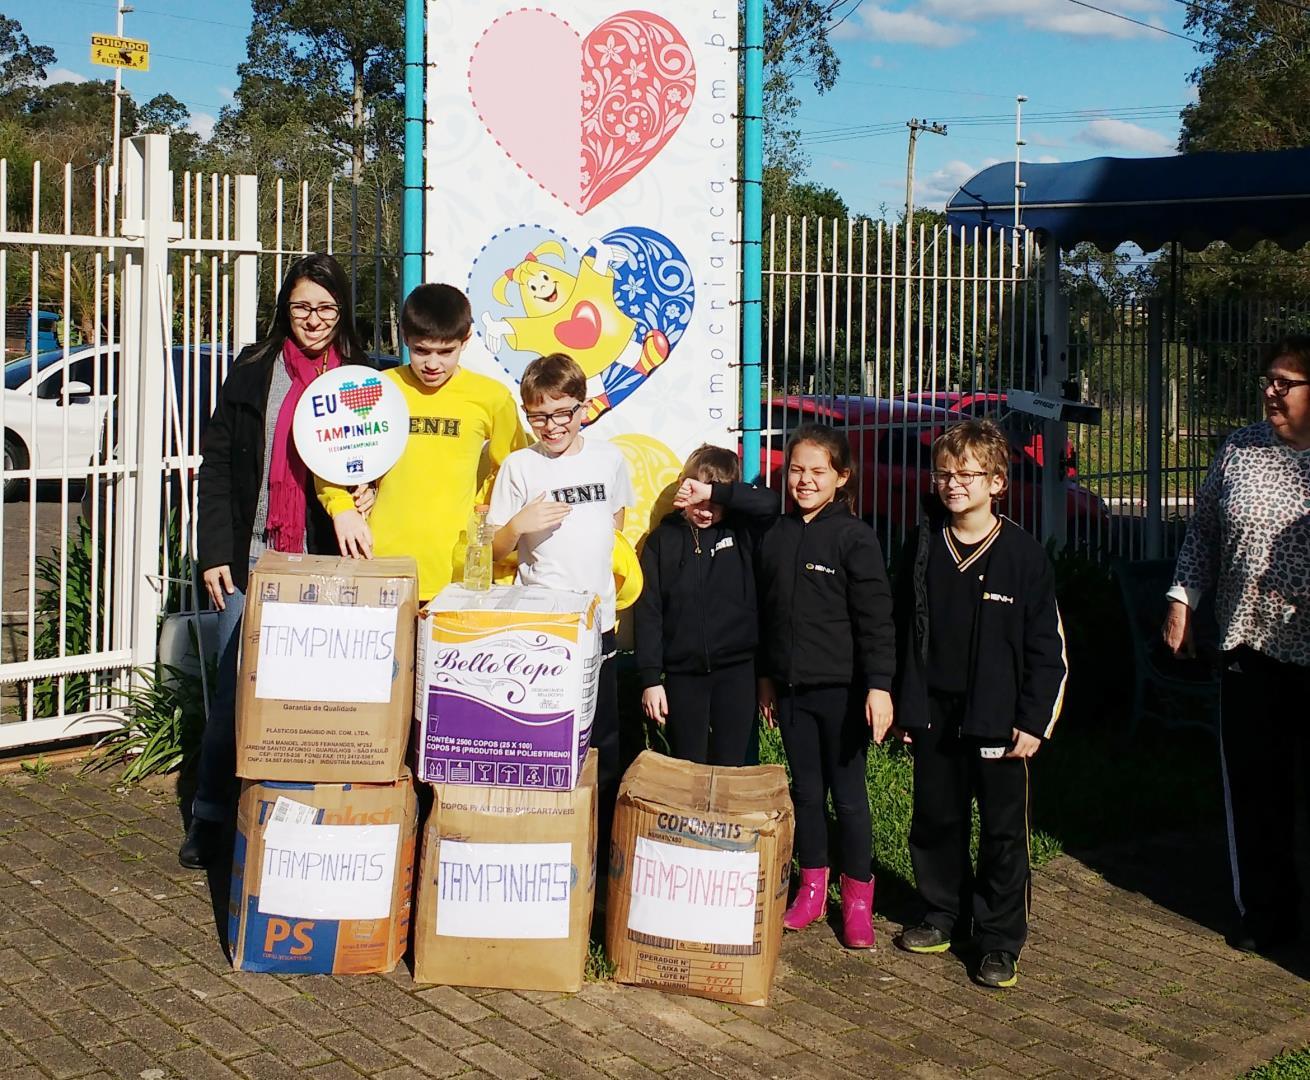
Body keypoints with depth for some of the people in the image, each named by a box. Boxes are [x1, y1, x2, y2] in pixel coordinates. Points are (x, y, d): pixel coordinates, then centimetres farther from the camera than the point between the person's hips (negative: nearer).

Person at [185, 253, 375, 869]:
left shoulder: (362, 378, 6)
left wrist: (366, 496, -9)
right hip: (252, 558, 0)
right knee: (235, 689, 3)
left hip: (327, 563, 0)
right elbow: (217, 464, 3)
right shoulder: (255, 371, 4)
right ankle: (211, 817, 15)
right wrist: (214, 552, -4)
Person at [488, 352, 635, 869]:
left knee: (604, 747, 9)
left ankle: (601, 853, 22)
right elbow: (496, 552, -1)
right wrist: (518, 525, -19)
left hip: (597, 622, 2)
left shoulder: (608, 458, 4)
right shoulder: (519, 466, -3)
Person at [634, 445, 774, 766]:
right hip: (682, 676, 1)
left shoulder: (740, 529, 2)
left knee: (729, 770, 4)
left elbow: (770, 501, -18)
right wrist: (651, 679, -5)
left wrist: (716, 492, -24)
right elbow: (648, 613, 0)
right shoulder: (662, 541, 3)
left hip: (737, 670, 0)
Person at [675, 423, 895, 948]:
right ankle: (812, 888, 25)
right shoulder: (776, 535, 6)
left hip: (841, 688, -5)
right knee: (805, 790, 13)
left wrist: (879, 685, -16)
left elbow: (875, 618, -12)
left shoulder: (855, 536, -9)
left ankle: (858, 897, 17)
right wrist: (766, 675, 13)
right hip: (791, 687, 5)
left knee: (848, 793, 4)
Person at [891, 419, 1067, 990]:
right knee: (935, 820, 14)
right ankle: (944, 914, 31)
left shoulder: (1023, 554, -7)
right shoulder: (923, 547, 3)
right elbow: (902, 631, 8)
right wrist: (905, 705, 6)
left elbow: (1046, 647, -5)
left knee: (1003, 831, 3)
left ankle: (1000, 940, 14)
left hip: (998, 718, -4)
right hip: (934, 713, 4)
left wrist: (1033, 720, -8)